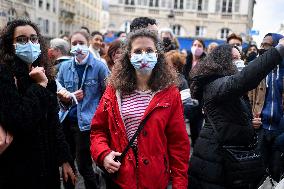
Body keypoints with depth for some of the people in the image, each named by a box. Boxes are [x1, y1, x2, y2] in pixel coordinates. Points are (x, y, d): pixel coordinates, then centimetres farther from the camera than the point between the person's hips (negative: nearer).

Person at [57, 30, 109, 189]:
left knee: (84, 166, 4)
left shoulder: (99, 66, -7)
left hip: (87, 122, -4)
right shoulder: (65, 67, 6)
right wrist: (69, 97, -12)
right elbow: (58, 94, 8)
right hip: (66, 120, 5)